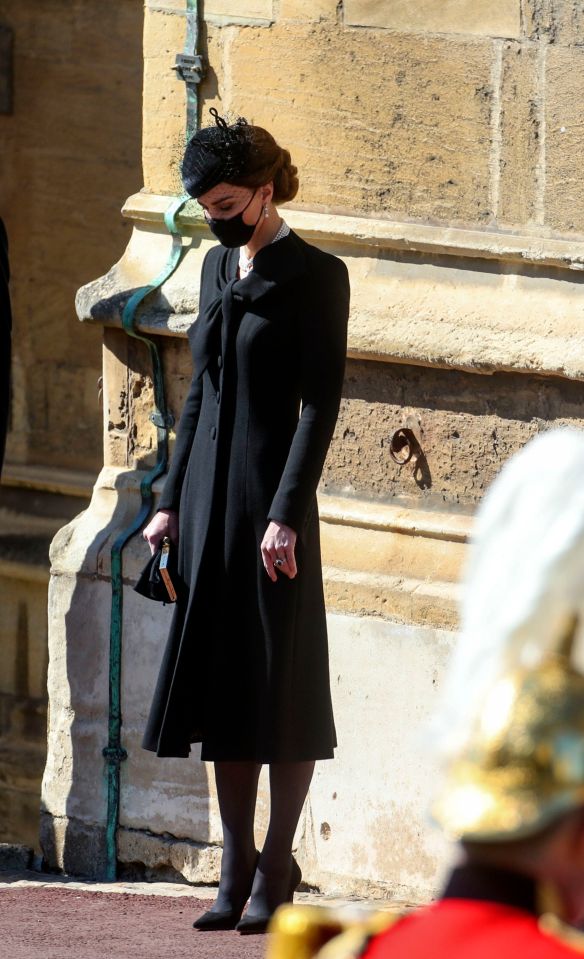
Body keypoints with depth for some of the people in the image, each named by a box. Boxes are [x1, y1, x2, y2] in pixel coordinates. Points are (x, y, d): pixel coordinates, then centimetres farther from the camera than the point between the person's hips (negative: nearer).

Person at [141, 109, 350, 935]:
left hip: (272, 497, -7)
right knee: (218, 681, 6)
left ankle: (275, 868, 4)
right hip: (210, 496, 7)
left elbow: (320, 403, -11)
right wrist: (172, 498, 14)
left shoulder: (315, 276, -7)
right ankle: (237, 867, 11)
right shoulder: (219, 267, 13)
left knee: (281, 687, -2)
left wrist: (286, 515, -17)